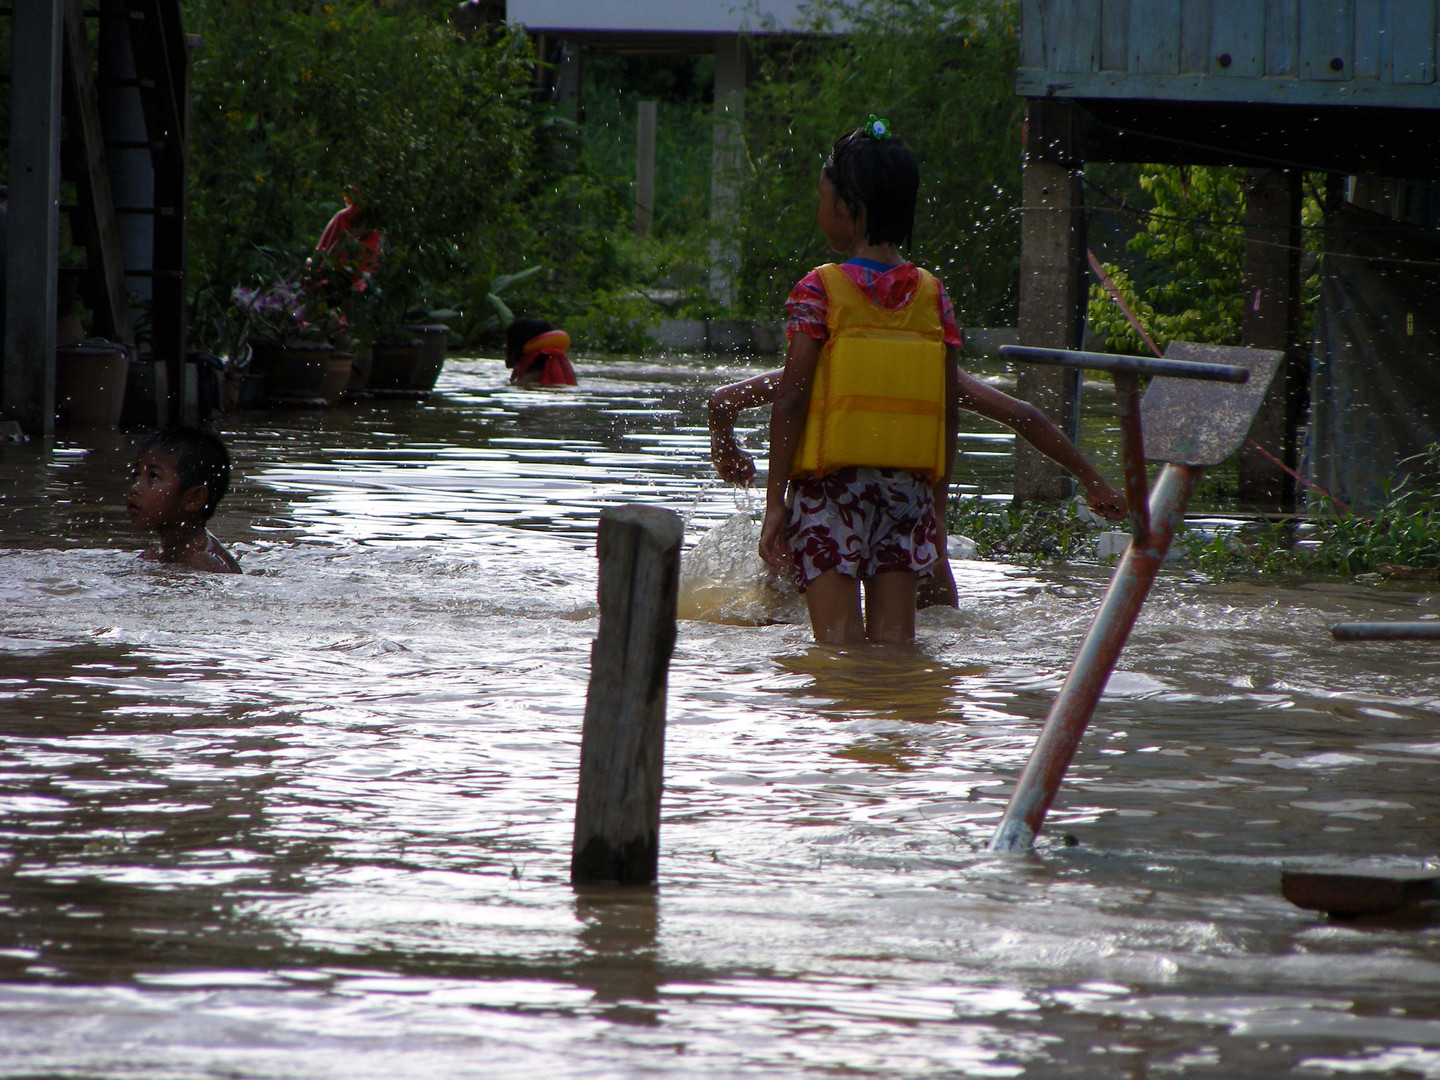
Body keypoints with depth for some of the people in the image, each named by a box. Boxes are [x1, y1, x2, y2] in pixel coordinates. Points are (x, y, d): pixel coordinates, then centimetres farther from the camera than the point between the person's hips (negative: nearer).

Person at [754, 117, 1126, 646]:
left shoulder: (819, 290, -6)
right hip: (908, 486, 3)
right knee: (894, 643, 6)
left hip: (830, 484, -3)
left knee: (839, 646, -6)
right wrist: (938, 506, 13)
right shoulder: (932, 294, 5)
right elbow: (948, 410, 5)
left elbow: (791, 399, -9)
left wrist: (775, 500, -5)